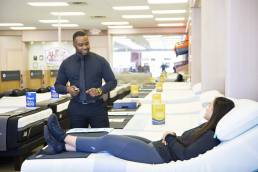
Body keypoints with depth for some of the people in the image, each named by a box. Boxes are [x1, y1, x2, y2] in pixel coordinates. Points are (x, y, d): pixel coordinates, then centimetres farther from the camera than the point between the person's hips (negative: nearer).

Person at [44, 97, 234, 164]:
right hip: (157, 147, 9)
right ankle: (64, 145, 12)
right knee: (112, 138, 5)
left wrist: (170, 137, -11)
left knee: (107, 141, -6)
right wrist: (171, 137, -4)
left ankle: (64, 139, 12)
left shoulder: (212, 136, -19)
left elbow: (185, 155, -26)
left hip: (159, 156, -9)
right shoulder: (209, 127, 10)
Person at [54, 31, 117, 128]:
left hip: (97, 106, -1)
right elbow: (58, 85, 11)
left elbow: (112, 81, 3)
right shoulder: (66, 63, 5)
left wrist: (99, 90, -15)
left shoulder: (100, 61, 0)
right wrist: (67, 89, -11)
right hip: (76, 108, 2)